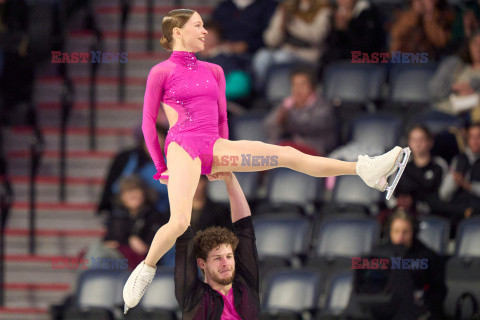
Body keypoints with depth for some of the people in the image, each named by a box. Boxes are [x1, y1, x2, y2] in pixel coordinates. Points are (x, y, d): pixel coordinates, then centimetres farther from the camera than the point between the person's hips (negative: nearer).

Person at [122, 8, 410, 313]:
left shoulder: (213, 71, 20)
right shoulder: (161, 73, 3)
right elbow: (148, 124, 4)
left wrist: (224, 159, 24)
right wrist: (162, 170, 4)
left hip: (214, 148, 5)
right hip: (182, 147, -5)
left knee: (287, 155, -8)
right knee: (179, 222, -27)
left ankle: (364, 170, -15)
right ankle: (146, 269, -4)